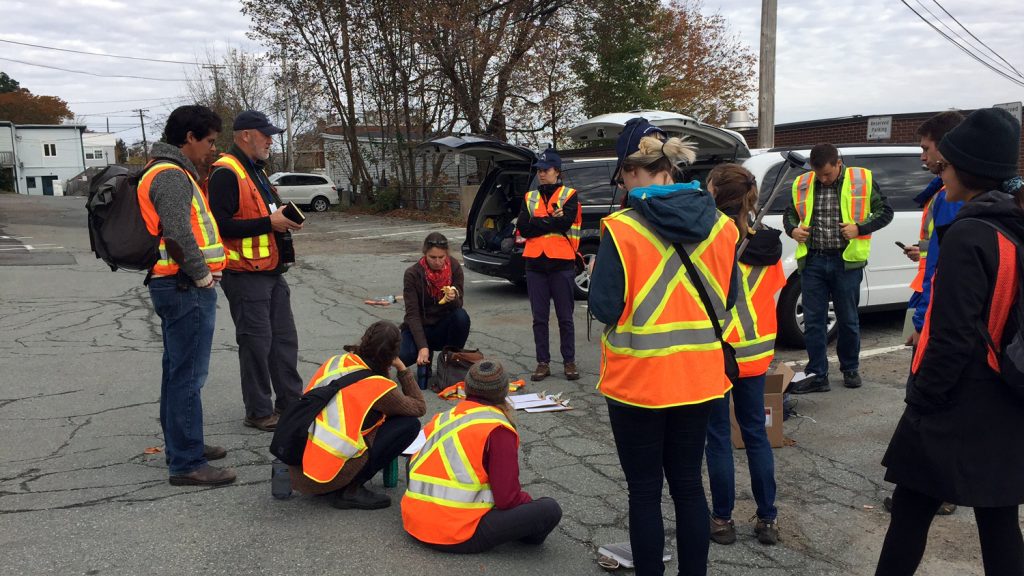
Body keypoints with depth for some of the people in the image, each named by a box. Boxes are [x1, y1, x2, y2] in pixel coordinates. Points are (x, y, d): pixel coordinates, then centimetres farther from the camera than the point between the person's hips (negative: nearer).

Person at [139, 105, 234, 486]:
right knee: (188, 375, -7)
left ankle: (181, 445, 30)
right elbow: (178, 235, -26)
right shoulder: (171, 176, -15)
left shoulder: (172, 172, 18)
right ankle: (187, 464, -2)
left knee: (178, 371, 18)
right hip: (186, 288, -11)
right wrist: (203, 276, -16)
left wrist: (201, 275, 15)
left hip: (178, 287, 11)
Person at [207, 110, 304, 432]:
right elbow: (220, 225, -23)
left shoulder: (257, 170, 17)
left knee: (284, 338, 14)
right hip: (245, 275, -9)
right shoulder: (226, 173, -15)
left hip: (272, 272, 10)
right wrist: (269, 223, -21)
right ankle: (258, 412, 11)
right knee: (256, 342, -1)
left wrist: (283, 219, 5)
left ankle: (290, 402, 26)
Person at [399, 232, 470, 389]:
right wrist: (422, 346, -31)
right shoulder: (412, 274, -16)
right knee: (405, 356, -32)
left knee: (462, 316, -32)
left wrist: (453, 298, -39)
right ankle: (425, 359, 6)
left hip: (444, 326, 1)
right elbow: (412, 314, -19)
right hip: (419, 327, -1)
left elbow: (458, 304, -13)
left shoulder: (454, 267, -11)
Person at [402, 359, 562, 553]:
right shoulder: (498, 430, -8)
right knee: (550, 510, -7)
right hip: (458, 537, -8)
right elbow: (507, 498, -11)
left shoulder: (441, 418, 11)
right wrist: (530, 502, 12)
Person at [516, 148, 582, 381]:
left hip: (561, 263, -3)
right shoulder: (530, 198, 13)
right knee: (539, 317, 5)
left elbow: (565, 223, -13)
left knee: (565, 316, 2)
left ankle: (569, 361, 12)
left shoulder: (569, 195, 4)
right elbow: (522, 227, -1)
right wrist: (550, 220, -8)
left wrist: (536, 223, -8)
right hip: (535, 263, 3)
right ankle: (543, 363, 13)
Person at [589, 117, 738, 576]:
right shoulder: (721, 225, -1)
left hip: (637, 380, -4)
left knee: (644, 491, 9)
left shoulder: (621, 228, -16)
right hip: (698, 376, 5)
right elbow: (726, 302, 8)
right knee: (688, 484, 17)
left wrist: (599, 271, 5)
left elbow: (604, 307, -13)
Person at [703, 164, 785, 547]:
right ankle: (767, 519, 21)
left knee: (718, 435, 6)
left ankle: (723, 519, 15)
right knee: (756, 432, 15)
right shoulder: (766, 243, 1)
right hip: (755, 352, 5)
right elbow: (777, 285, 13)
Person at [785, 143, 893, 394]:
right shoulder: (802, 184, 5)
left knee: (848, 320, 9)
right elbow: (790, 213, 19)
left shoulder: (863, 180, -2)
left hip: (846, 261, -2)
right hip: (812, 261, 2)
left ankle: (850, 369, 28)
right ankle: (817, 375, 11)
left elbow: (885, 212, 4)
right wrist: (792, 230, -2)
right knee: (813, 321, 3)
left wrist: (860, 228, -12)